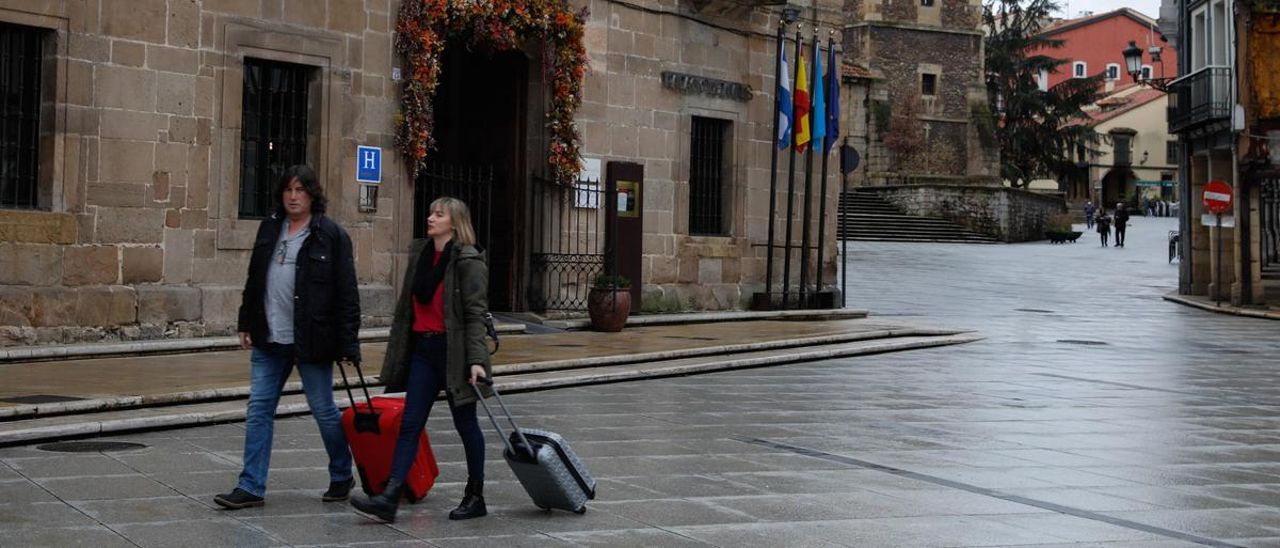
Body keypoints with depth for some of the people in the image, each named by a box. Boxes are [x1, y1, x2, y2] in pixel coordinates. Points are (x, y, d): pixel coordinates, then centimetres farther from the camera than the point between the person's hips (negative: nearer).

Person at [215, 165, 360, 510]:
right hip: (269, 340, 5)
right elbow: (254, 280, 18)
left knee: (324, 410, 7)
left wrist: (348, 344, -14)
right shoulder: (270, 229, 10)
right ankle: (251, 487, 7)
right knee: (259, 411, 3)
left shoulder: (331, 235, -7)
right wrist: (247, 323, 13)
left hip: (310, 340, -5)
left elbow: (346, 293, -9)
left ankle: (342, 477, 26)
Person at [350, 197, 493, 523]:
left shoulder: (469, 261, -9)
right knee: (409, 424, -1)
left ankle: (476, 497, 20)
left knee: (465, 423, 6)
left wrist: (476, 359, -22)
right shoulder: (420, 254, 13)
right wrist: (397, 354, 18)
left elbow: (475, 313, -14)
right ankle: (389, 499, -6)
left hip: (453, 350, -6)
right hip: (422, 347, 6)